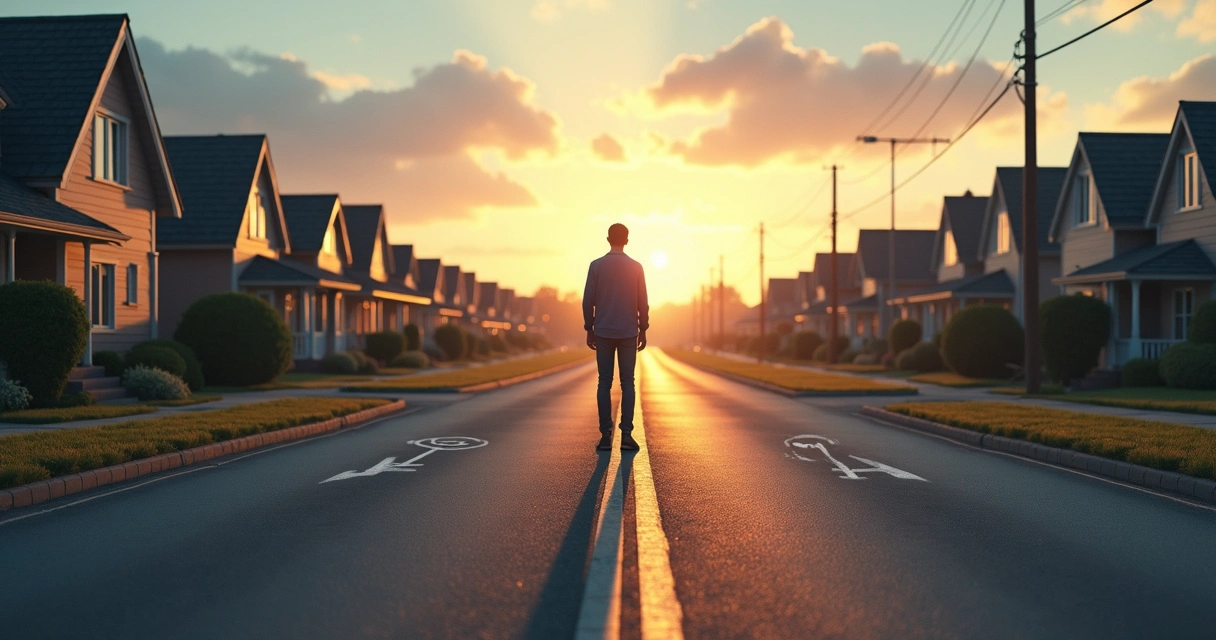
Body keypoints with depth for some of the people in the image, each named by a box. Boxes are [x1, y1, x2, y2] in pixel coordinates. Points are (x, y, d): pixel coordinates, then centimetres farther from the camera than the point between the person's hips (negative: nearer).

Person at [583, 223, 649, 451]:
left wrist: (589, 329, 8)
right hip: (628, 333, 0)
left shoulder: (596, 266, -1)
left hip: (603, 332, 0)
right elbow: (642, 302, 0)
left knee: (604, 383, 4)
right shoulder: (636, 267, 0)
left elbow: (588, 300, -1)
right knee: (627, 383, 4)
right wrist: (643, 330, 9)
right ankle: (626, 434, -3)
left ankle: (606, 436, 0)